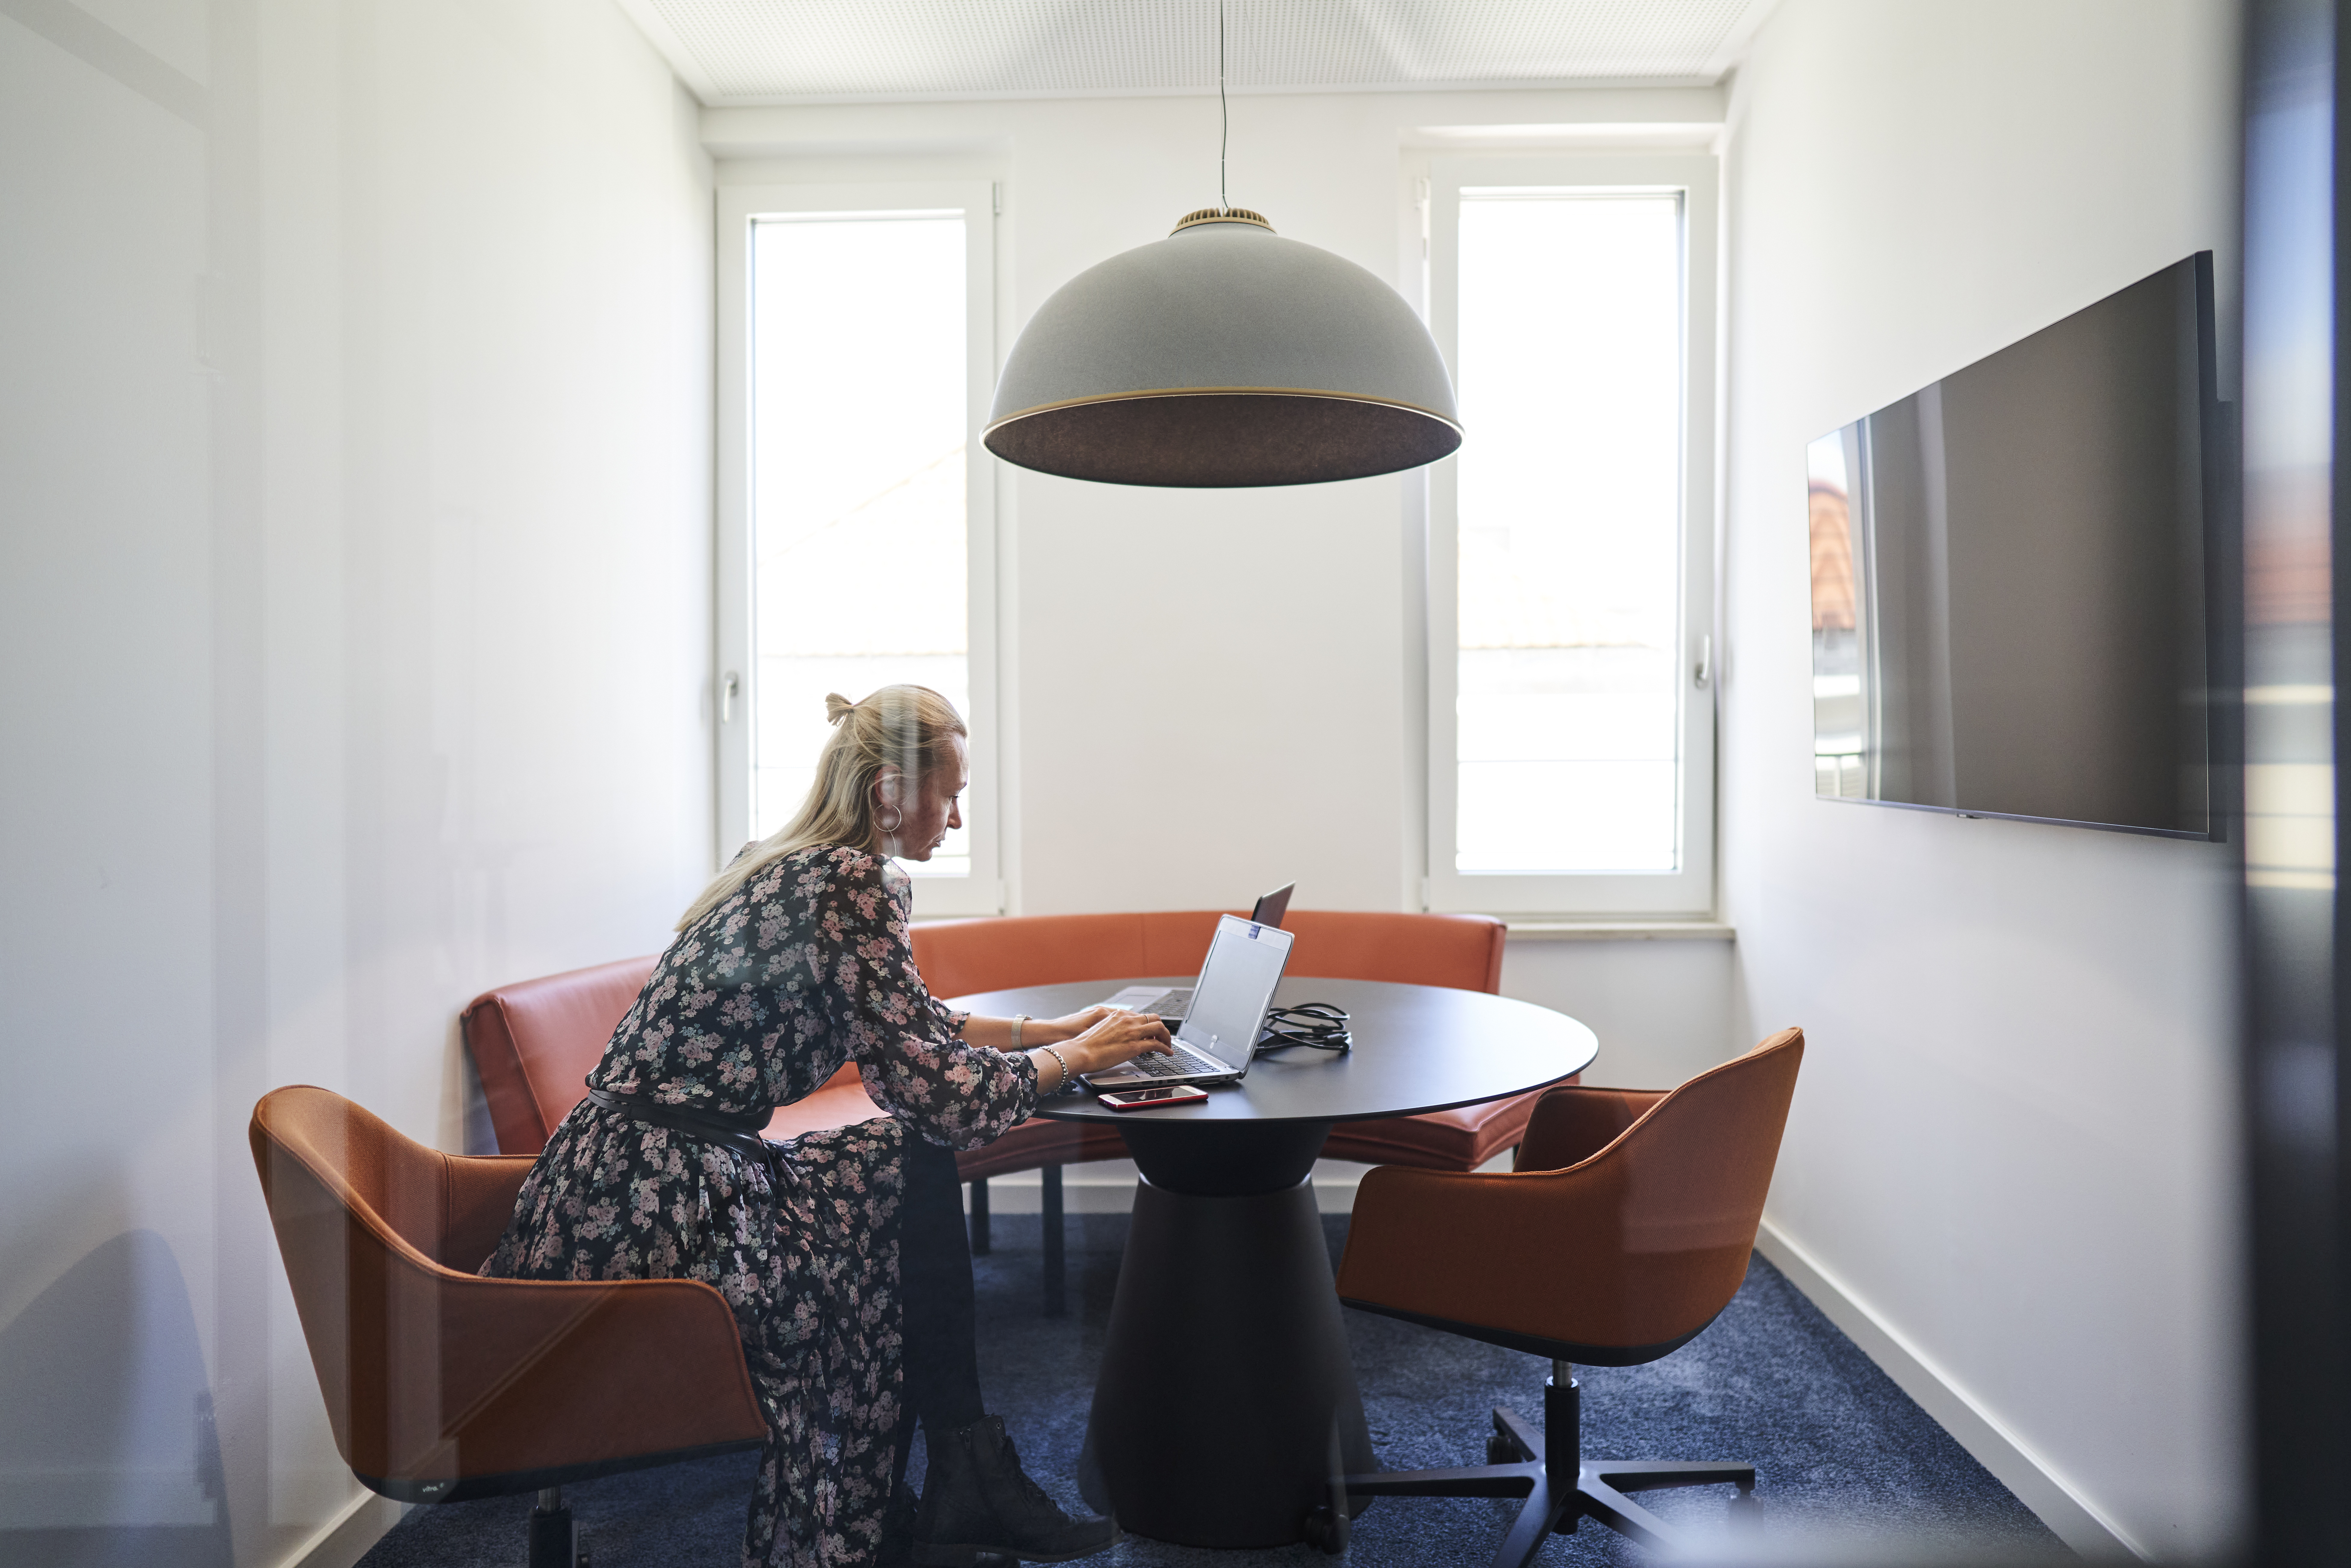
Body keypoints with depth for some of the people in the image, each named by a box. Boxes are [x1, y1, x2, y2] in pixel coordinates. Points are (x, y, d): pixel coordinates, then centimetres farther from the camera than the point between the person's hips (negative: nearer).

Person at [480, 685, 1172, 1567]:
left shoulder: (788, 865, 13)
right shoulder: (848, 884, -17)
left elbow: (908, 1030, 24)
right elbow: (934, 1094, -19)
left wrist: (1047, 1031, 20)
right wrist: (1076, 1058, -4)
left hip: (613, 1191, 9)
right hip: (649, 1217, -9)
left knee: (909, 1165, 11)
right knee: (920, 1171, 1)